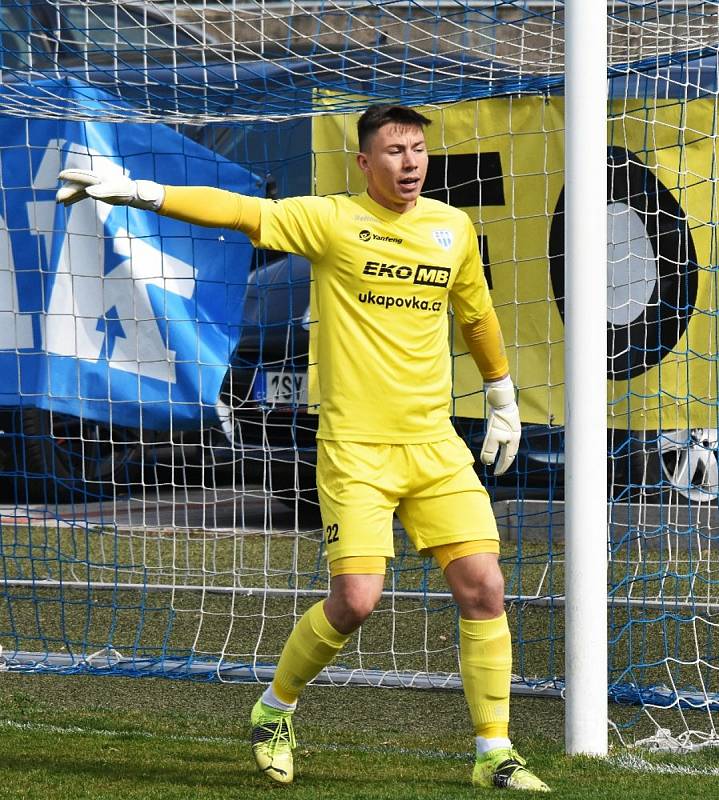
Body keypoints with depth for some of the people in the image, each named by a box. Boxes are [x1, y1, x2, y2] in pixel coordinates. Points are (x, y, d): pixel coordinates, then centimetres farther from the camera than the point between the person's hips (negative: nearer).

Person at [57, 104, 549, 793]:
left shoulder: (453, 228, 10)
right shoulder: (332, 220, -4)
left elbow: (476, 314, 26)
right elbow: (237, 210, -13)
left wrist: (502, 400, 35)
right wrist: (135, 191, -24)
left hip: (436, 447, 4)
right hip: (356, 450, -4)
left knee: (483, 587, -6)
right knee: (355, 599, -14)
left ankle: (494, 755, 6)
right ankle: (275, 709, 15)